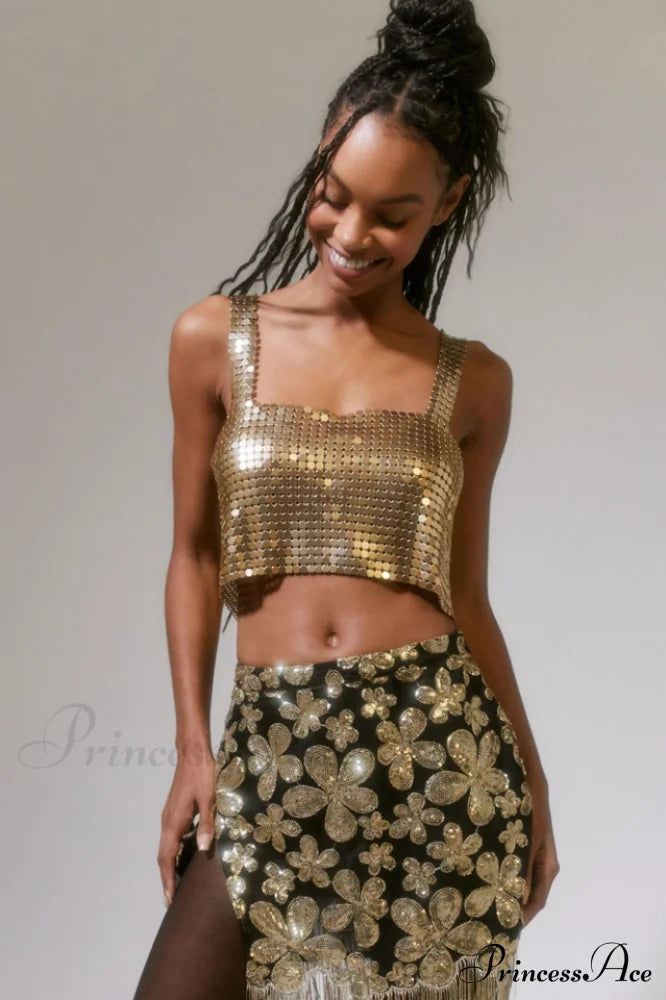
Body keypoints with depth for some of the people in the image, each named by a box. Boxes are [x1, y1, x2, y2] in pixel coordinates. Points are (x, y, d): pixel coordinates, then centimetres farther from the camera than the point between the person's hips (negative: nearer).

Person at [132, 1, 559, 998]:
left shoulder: (473, 382, 4)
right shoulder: (214, 340, 2)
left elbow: (466, 598, 9)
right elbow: (196, 559, 7)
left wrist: (533, 788, 8)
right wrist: (193, 749, 1)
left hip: (441, 750, 0)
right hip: (271, 754, 0)